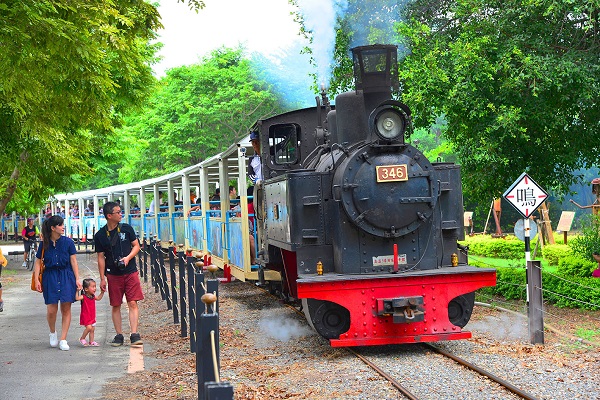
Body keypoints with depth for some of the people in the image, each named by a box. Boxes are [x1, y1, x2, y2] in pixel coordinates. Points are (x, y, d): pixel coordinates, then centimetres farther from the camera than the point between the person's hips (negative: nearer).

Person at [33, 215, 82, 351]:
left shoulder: (68, 242, 2)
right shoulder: (44, 244, 3)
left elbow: (73, 261, 3)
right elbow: (38, 262, 6)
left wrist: (77, 279, -2)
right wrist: (36, 280, -3)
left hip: (66, 276, 0)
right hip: (50, 277, 0)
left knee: (66, 308, -3)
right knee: (51, 310, -6)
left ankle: (63, 340, 3)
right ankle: (52, 332, 23)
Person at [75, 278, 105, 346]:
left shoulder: (93, 296, 5)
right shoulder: (83, 297, -17)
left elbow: (98, 298, 26)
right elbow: (77, 298, -35)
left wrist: (102, 292, 16)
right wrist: (77, 291, -42)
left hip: (92, 316, 7)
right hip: (85, 316, -7)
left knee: (92, 329, 11)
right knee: (89, 327, -18)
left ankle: (91, 342, 21)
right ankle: (82, 339, 2)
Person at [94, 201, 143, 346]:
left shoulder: (126, 229, 2)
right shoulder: (100, 235, 0)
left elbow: (136, 246, 7)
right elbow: (101, 257, 3)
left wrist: (127, 258, -11)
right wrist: (102, 278, 0)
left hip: (130, 272, 0)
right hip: (113, 275, 0)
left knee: (132, 303, -7)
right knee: (115, 306, 4)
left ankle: (134, 334, -7)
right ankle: (119, 335, 12)